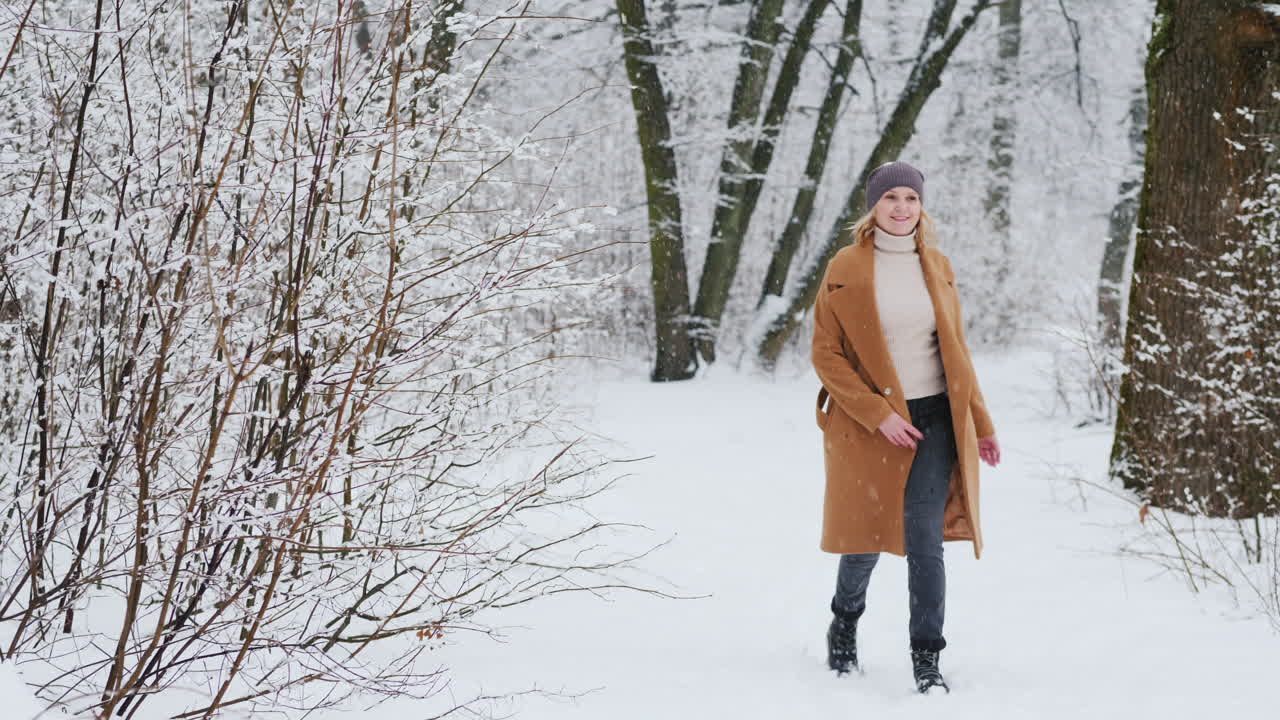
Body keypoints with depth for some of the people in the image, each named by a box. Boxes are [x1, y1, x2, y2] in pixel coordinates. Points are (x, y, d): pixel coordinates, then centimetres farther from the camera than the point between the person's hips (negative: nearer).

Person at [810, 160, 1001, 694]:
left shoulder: (937, 267, 7)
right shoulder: (846, 269, -5)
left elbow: (956, 349, 15)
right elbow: (826, 354, -7)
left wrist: (979, 423, 13)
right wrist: (878, 415, -15)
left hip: (933, 420, 2)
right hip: (867, 425, -2)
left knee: (925, 543, -7)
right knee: (867, 538, 9)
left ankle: (927, 660, 0)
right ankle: (845, 625, 38)